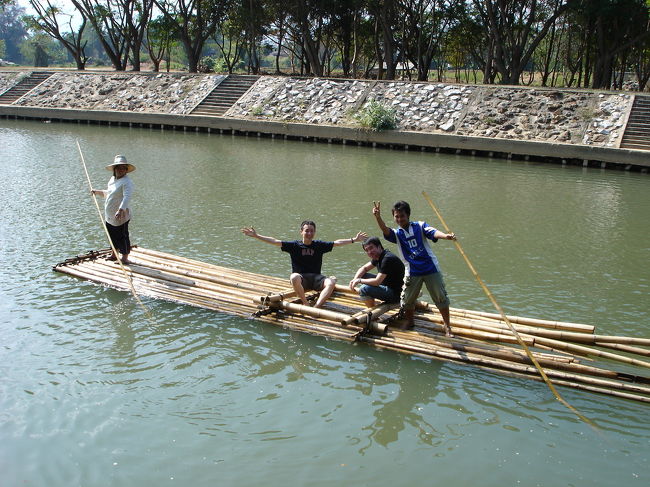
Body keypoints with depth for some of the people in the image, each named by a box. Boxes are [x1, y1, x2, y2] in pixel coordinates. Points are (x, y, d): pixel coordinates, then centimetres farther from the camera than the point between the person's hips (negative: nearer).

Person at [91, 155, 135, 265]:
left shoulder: (127, 182, -17)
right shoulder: (112, 179, 12)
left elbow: (127, 197, -33)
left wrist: (120, 210, -45)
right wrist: (97, 192, 29)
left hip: (121, 216, -9)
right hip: (109, 216, 9)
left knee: (122, 237, 0)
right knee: (112, 236, 20)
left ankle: (125, 258, 12)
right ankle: (114, 254, 36)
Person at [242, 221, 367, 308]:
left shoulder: (319, 245, 11)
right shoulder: (294, 245, 4)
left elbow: (337, 242, 12)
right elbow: (274, 241, -1)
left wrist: (354, 240, 8)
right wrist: (256, 236, -8)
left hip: (316, 277, 2)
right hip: (301, 278, -2)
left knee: (331, 282, -30)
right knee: (294, 277, -38)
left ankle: (316, 307, -41)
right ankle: (306, 304, -24)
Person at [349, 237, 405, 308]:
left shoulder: (387, 259, -24)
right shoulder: (377, 256, 6)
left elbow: (377, 282, -28)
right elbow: (364, 268, 18)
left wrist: (360, 280, -13)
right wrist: (355, 279, -2)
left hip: (396, 294, -10)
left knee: (364, 289, -22)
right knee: (363, 276, 12)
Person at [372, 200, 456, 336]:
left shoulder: (420, 226, 3)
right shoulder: (396, 233, 6)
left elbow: (433, 232, -16)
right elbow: (386, 231, -16)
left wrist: (446, 236, -39)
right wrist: (378, 217, -37)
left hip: (430, 268, -1)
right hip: (412, 272, 2)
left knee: (441, 297, 4)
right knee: (407, 300, 6)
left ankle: (447, 326, 19)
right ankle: (408, 320, 33)